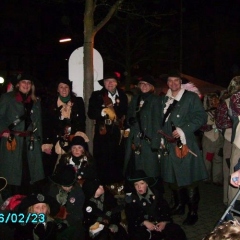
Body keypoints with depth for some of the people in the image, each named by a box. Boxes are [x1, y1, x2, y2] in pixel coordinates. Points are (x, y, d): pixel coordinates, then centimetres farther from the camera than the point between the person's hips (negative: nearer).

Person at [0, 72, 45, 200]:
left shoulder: (36, 101, 17)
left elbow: (39, 123, 16)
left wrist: (39, 141, 8)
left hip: (31, 142, 4)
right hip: (12, 141, -4)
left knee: (30, 173, 4)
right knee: (11, 174, -2)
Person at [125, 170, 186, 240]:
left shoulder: (156, 194, 6)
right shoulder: (131, 198, -2)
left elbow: (166, 209, 4)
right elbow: (130, 217, -8)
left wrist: (164, 222, -16)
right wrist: (144, 222, -22)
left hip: (159, 224, 3)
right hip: (141, 227, -3)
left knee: (177, 231, -17)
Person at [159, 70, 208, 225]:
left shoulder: (191, 97, -2)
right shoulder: (164, 99, 15)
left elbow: (201, 117, -10)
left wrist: (183, 129, -17)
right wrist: (161, 138, 9)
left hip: (185, 145, -6)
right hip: (169, 145, 6)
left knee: (189, 180, -2)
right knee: (173, 178, 14)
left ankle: (193, 213, 11)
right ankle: (179, 206, 31)